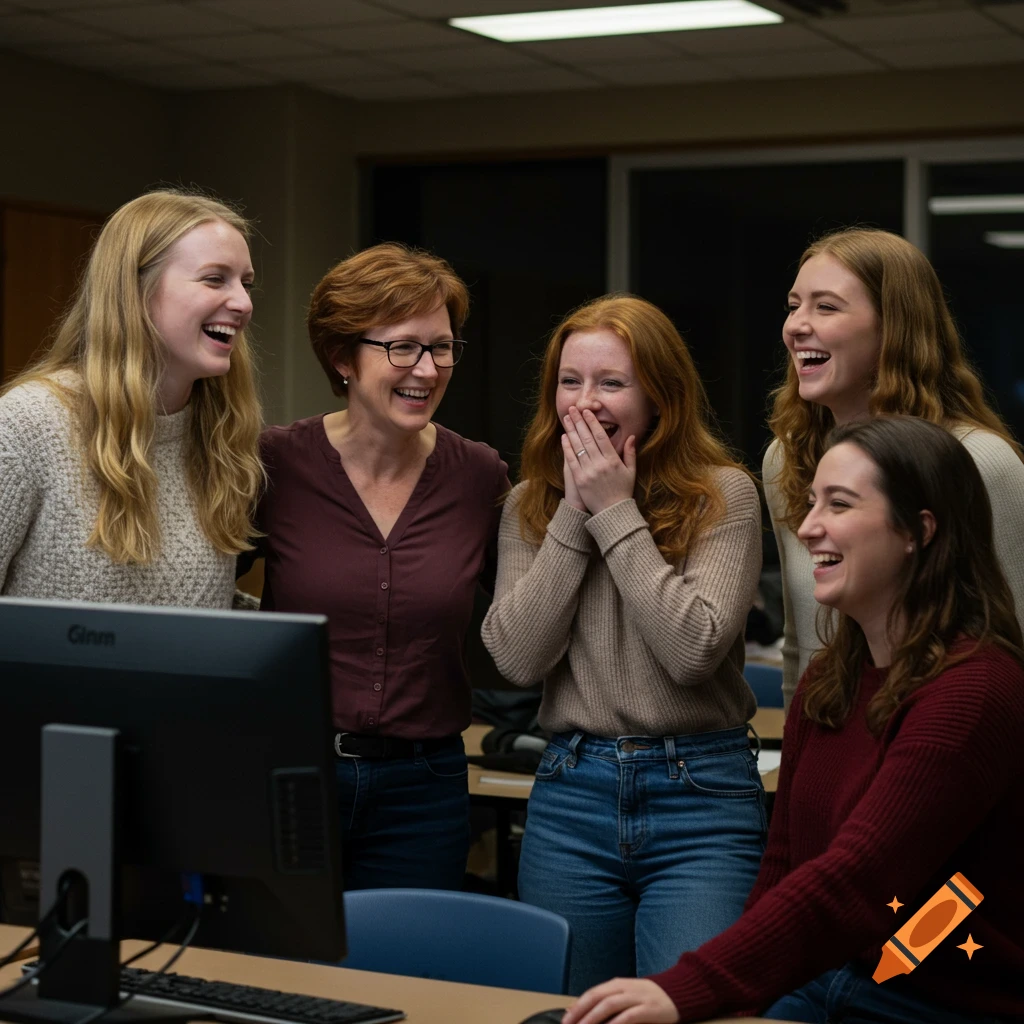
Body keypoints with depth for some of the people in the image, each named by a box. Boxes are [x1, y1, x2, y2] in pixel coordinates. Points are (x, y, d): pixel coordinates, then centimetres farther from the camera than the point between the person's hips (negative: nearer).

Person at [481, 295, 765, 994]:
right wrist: (574, 513, -8)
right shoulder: (532, 507, 7)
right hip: (572, 792, 4)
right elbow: (517, 658, -6)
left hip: (701, 796, -4)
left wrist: (616, 514, -13)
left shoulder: (724, 495, -5)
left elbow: (694, 649, -17)